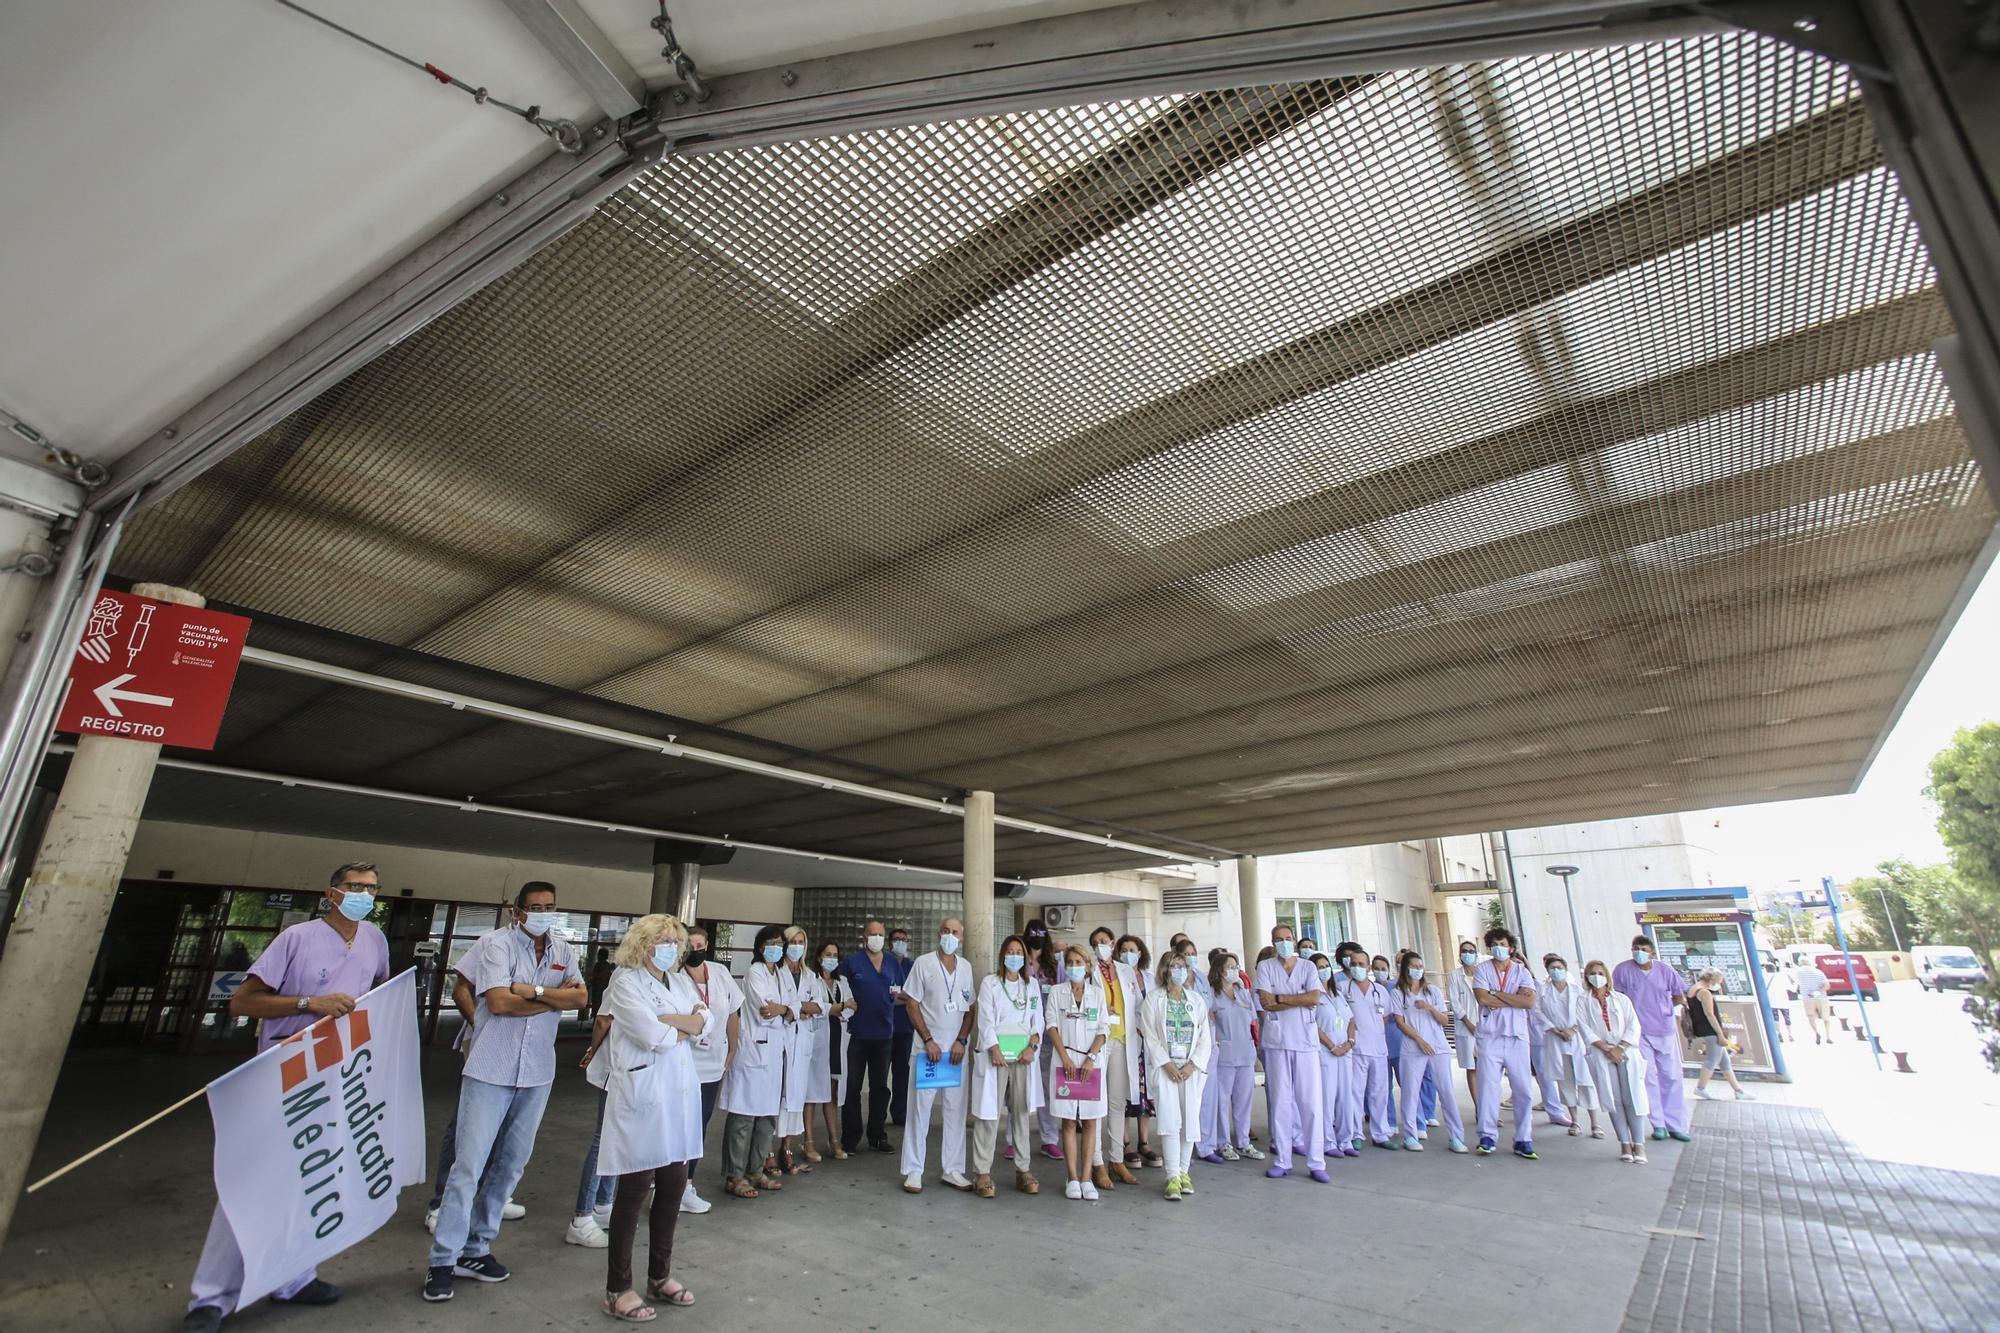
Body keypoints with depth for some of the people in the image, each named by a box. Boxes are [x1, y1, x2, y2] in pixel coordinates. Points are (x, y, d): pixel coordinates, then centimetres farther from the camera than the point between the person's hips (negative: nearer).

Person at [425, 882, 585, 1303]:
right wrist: (555, 999, -10)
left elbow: (581, 997, -6)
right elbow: (498, 1001, -18)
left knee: (511, 1165, 13)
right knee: (469, 1166, -1)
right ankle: (442, 1260, 12)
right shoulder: (496, 943, -8)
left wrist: (533, 990, -17)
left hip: (537, 1074, 5)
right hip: (491, 1070, -5)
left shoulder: (562, 950, 6)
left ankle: (475, 1249, 27)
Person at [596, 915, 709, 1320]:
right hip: (642, 1092, -6)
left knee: (674, 1185, 11)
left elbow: (709, 1023, 4)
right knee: (635, 1189, 2)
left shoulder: (681, 981, 14)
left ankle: (660, 1277, 28)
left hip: (680, 1092, 6)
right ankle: (618, 1289, 17)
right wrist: (689, 1025, -2)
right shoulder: (625, 981, -6)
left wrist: (667, 1020, -12)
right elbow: (651, 1035, -18)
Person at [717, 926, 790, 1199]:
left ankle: (755, 1171, 22)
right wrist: (786, 1012, -1)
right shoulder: (755, 973, -7)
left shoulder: (780, 973, 15)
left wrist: (782, 1010, -12)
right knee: (743, 1116, -3)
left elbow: (792, 1013, 9)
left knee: (767, 1115, 11)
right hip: (754, 1051, -8)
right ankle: (734, 1176, 6)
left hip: (774, 1052, 8)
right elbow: (764, 1013, -17)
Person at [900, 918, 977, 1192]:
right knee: (920, 1107, 1)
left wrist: (961, 1041, -4)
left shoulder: (966, 967, 7)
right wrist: (929, 1040, -11)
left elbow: (970, 1008, 8)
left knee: (956, 1109, 7)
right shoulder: (923, 963, -3)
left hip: (957, 1048, 3)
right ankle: (913, 1171, 11)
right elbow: (912, 1005, -4)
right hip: (929, 1046, -3)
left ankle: (953, 1170, 17)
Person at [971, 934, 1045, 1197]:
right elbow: (986, 1020, -5)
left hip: (1024, 1056, 3)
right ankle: (982, 1172, 3)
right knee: (989, 1112, -3)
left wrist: (1032, 1046, -6)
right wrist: (995, 1050, -14)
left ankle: (1023, 1170, 14)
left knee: (1022, 1111, 6)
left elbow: (1038, 1020, 9)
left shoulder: (1032, 985, 12)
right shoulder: (989, 983, 2)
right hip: (996, 1054, -3)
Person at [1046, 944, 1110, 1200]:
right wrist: (1065, 1058, -8)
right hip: (1066, 1061, -1)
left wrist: (1090, 1058, -8)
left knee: (1090, 1121, 2)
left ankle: (1086, 1178, 9)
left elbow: (1103, 1029, 4)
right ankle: (1072, 1178, 7)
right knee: (1069, 1121, 1)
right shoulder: (1056, 992, 6)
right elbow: (1052, 1026, 1)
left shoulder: (1097, 993, 8)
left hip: (1092, 1062, 1)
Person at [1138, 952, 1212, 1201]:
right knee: (1169, 1120, -10)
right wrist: (1166, 1063, -12)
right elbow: (1150, 1035, -4)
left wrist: (1193, 1064, -5)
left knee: (1190, 1119, 3)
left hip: (1192, 1068, 3)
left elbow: (1205, 1037, 7)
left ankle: (1184, 1171, 19)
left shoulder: (1196, 999, 11)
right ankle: (1173, 1176, -4)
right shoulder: (1153, 998, 2)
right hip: (1165, 1066, -3)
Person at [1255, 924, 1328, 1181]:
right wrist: (1300, 1000, -8)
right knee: (1280, 1101, 3)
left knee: (1312, 1102, 0)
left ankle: (1316, 1162, 8)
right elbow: (1266, 1004, -7)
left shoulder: (1307, 967, 8)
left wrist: (1280, 998, -8)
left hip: (1306, 1041, 1)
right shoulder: (1265, 967, 4)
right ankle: (1282, 1161, 12)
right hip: (1277, 1041, -1)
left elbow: (1315, 998, -7)